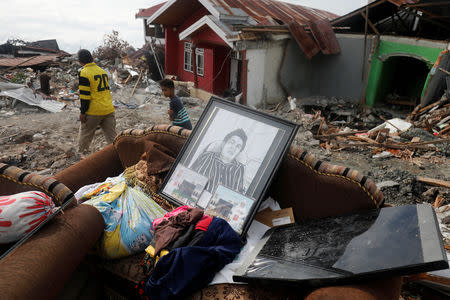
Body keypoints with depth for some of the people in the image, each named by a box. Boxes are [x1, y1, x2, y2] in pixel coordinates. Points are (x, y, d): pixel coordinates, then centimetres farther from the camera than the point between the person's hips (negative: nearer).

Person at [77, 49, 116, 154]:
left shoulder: (84, 73, -10)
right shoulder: (102, 71, 11)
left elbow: (84, 95, -13)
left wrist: (83, 112, -7)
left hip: (94, 111, -5)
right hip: (109, 109, 5)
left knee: (85, 134, 14)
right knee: (112, 136, 8)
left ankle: (81, 153, 24)